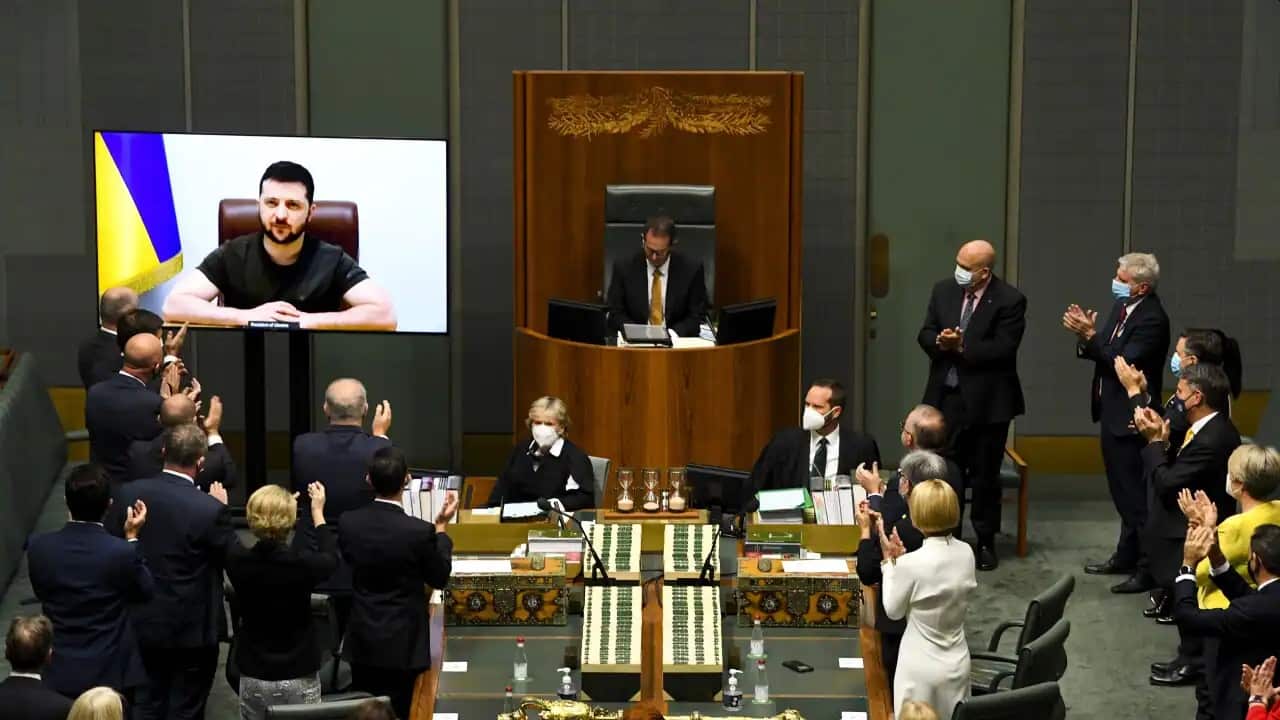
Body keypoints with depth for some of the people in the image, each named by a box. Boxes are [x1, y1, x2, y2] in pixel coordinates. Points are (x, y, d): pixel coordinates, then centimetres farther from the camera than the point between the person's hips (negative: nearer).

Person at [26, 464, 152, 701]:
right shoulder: (122, 552, -21)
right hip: (110, 673, -2)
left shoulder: (38, 547, -12)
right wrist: (132, 538, 2)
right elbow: (146, 591, -2)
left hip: (58, 672, 2)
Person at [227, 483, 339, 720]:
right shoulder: (303, 563, -18)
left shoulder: (239, 561, -11)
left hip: (253, 678, 2)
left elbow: (225, 543, 14)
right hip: (299, 678, -2)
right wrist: (318, 512, 18)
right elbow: (331, 558, 6)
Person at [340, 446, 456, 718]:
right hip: (401, 644, -3)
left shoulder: (348, 523, -12)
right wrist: (442, 528, 3)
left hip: (361, 642, 3)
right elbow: (439, 578, -6)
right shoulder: (420, 532, -22)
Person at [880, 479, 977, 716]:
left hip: (922, 668, -5)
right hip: (957, 662, 5)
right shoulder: (966, 553, -7)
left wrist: (890, 560, -4)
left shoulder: (911, 564, -25)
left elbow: (893, 611, -9)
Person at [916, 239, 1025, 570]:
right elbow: (926, 335, 5)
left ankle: (985, 542, 18)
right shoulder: (943, 291, 5)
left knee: (985, 474, 6)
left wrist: (962, 346, -21)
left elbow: (1003, 348, -17)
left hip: (987, 400, -4)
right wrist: (941, 342, -17)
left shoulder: (1009, 300, -11)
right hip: (946, 396, 4)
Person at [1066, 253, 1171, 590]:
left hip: (1130, 418, -9)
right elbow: (1103, 351, 7)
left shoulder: (1153, 319, -20)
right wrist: (1085, 337, -12)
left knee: (1135, 493, -6)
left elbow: (1124, 363, -26)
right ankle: (1126, 556, 30)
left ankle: (1149, 568, 0)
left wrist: (1091, 335, -28)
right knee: (1123, 490, 19)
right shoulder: (1121, 306, 7)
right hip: (1112, 411, 9)